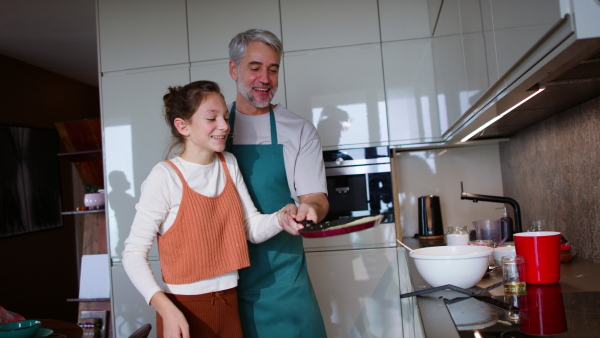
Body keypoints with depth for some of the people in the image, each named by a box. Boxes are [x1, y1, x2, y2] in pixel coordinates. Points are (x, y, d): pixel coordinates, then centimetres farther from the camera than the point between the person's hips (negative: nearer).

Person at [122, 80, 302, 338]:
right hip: (183, 308, -5)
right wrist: (166, 309, -25)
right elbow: (134, 253, -14)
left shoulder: (229, 165, 4)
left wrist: (280, 219, -19)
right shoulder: (165, 176, -14)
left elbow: (253, 228, 1)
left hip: (229, 303, 5)